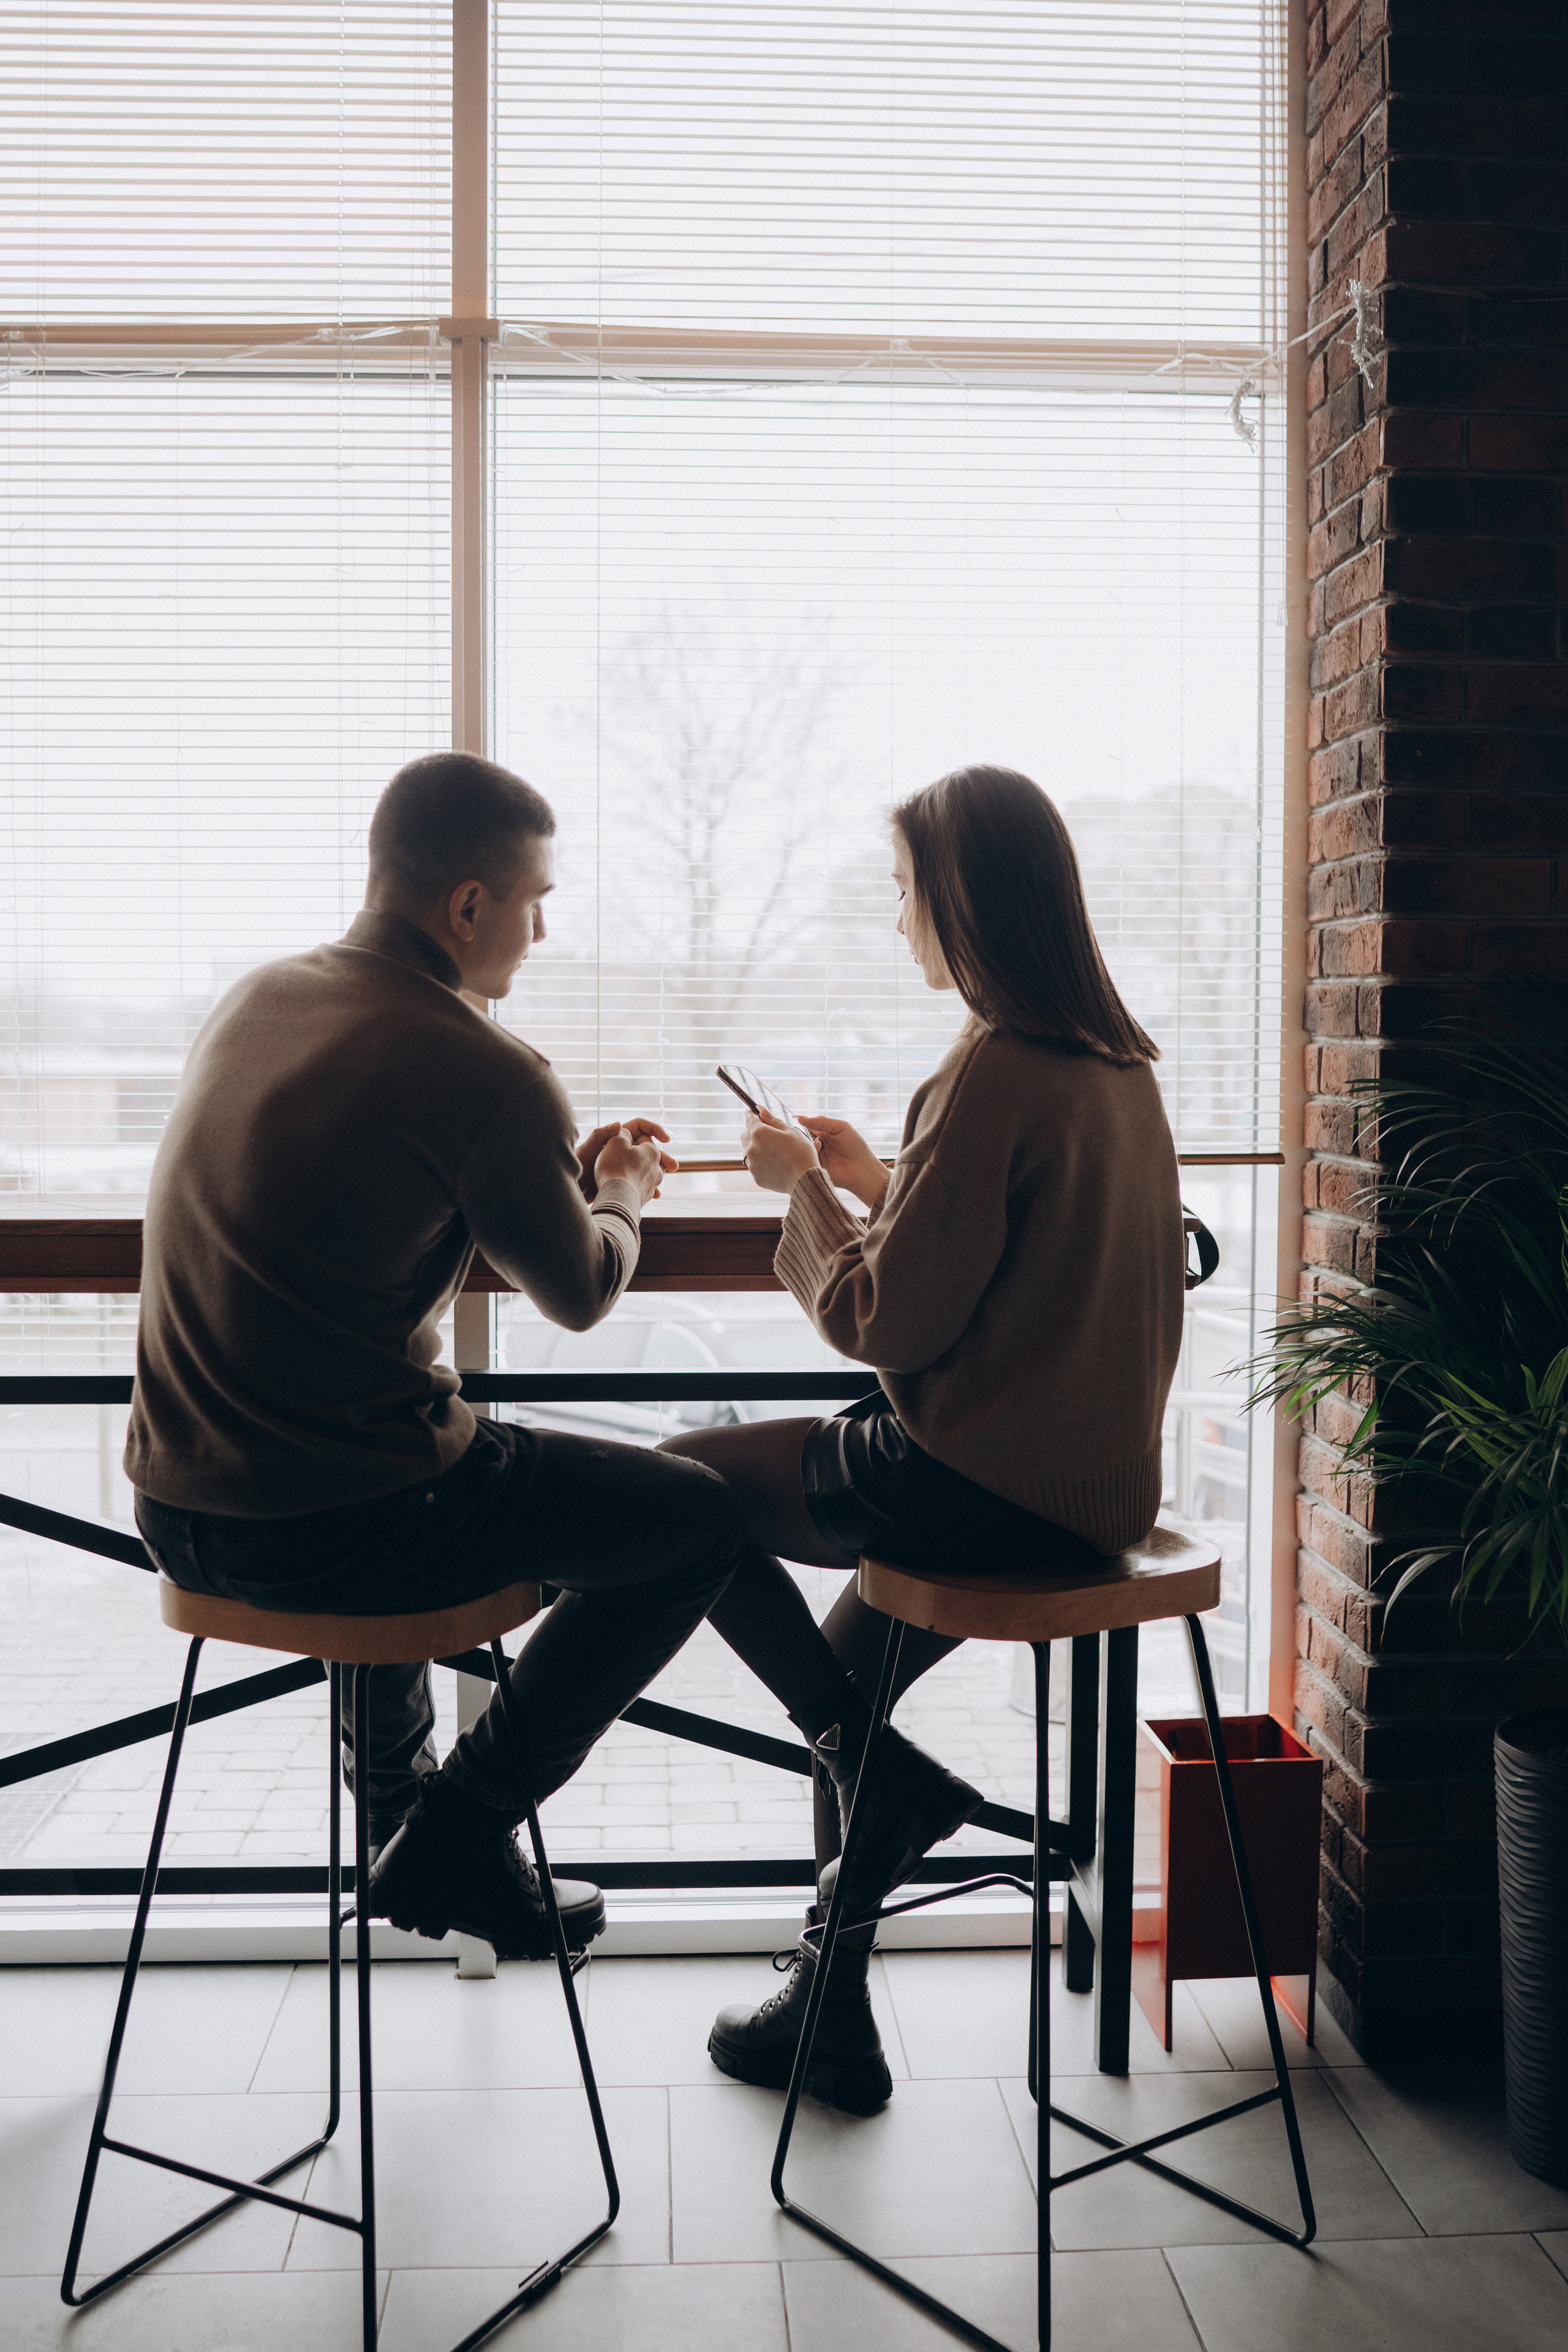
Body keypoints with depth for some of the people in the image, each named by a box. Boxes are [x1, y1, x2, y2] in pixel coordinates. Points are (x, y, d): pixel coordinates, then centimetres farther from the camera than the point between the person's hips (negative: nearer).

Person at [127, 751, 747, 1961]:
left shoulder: (256, 999, 7)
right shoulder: (489, 1075, -17)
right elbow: (581, 1292, -2)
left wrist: (566, 1171, 24)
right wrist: (619, 1197, 20)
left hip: (181, 1508, 9)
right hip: (338, 1528, -8)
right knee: (703, 1517, 7)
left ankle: (401, 1802, 45)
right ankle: (457, 1830, 13)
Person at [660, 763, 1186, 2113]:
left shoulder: (996, 1072, -19)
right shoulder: (1119, 1064, 8)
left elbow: (891, 1320, -18)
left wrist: (803, 1190, -2)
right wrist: (871, 1179, 15)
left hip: (991, 1483, -9)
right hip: (1101, 1478, 9)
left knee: (686, 1482, 9)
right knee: (844, 1663, 24)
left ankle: (885, 1777, 12)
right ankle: (831, 2018, 31)